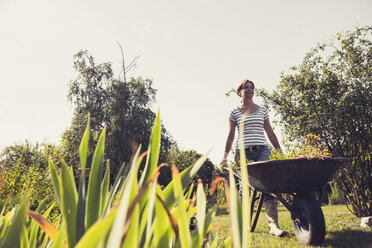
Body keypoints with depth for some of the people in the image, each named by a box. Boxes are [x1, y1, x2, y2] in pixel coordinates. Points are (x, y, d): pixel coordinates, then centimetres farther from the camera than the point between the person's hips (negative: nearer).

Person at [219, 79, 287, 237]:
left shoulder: (262, 110, 16)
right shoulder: (235, 112, 9)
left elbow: (270, 133, 18)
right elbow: (230, 136, 7)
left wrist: (280, 152, 16)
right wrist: (224, 158, 1)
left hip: (262, 151, 2)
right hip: (243, 152, -1)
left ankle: (273, 225, -20)